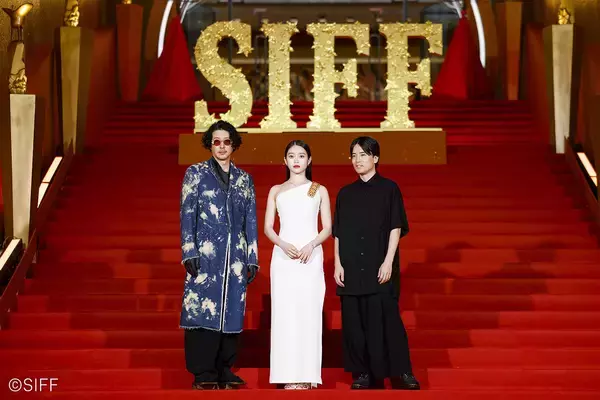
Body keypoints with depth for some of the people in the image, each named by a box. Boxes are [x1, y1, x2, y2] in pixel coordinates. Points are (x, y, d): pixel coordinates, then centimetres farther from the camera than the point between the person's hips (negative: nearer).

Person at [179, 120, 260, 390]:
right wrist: (190, 252, -9)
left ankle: (224, 371, 10)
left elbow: (251, 221, 12)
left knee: (231, 311, 3)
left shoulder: (244, 179, 13)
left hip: (235, 256, 3)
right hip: (205, 254, -3)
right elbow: (187, 214, 0)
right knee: (202, 308, -7)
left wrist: (252, 258, 7)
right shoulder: (196, 173, 6)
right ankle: (203, 373, -2)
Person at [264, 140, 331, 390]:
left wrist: (311, 245, -13)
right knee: (285, 314, -4)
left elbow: (327, 228, 5)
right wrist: (283, 244, -13)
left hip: (311, 257, -1)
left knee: (308, 313, -6)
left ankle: (307, 375, -4)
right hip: (283, 257, 1)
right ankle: (289, 375, -2)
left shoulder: (319, 190, 10)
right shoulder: (276, 191, 12)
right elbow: (267, 227, 6)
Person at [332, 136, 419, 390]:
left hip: (379, 267, -3)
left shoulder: (389, 189, 2)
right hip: (351, 268, 4)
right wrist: (338, 265, 2)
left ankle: (400, 372, 2)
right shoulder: (345, 193, 11)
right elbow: (338, 233, 11)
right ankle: (363, 374, 10)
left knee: (385, 318, -6)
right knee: (354, 321, 3)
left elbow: (396, 227, -3)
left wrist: (388, 262, -11)